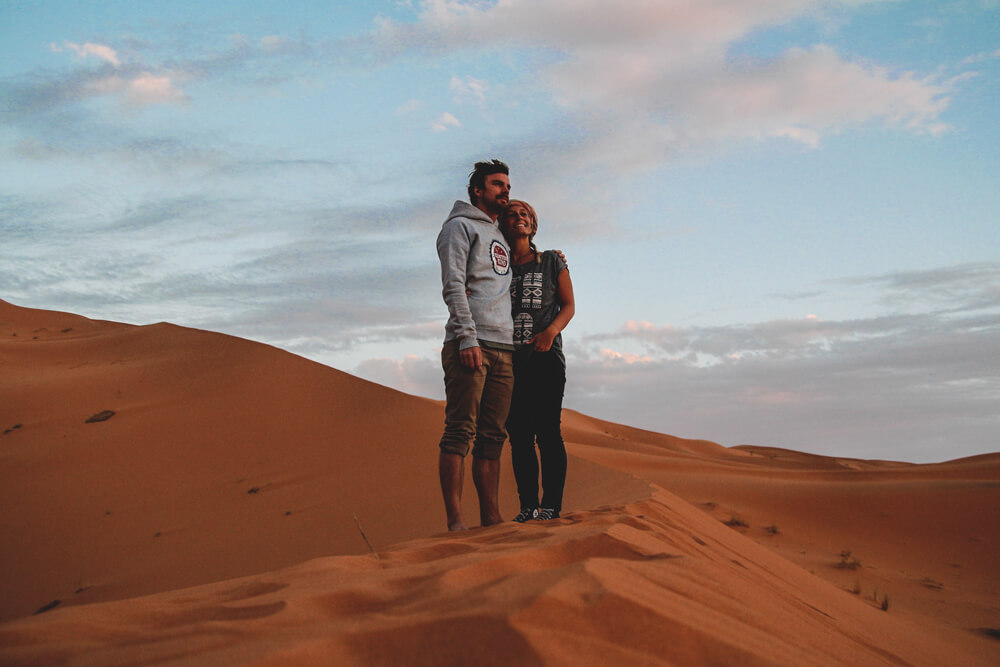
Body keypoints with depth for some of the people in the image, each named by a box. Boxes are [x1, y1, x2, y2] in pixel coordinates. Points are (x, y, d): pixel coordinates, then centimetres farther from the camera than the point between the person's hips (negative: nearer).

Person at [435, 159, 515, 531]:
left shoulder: (501, 237, 29)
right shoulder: (460, 226, 4)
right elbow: (453, 286, -9)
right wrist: (467, 338, -18)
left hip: (503, 348, 8)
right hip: (470, 344, -8)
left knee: (492, 437, 5)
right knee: (460, 433, -11)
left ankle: (491, 519, 5)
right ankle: (455, 521, -13)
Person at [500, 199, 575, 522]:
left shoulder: (552, 261, 9)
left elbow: (569, 305, 5)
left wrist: (550, 331, -14)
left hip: (545, 358, -2)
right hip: (509, 359, 2)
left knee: (547, 431, -9)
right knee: (518, 435, 1)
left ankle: (552, 504, -6)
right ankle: (528, 505, 4)